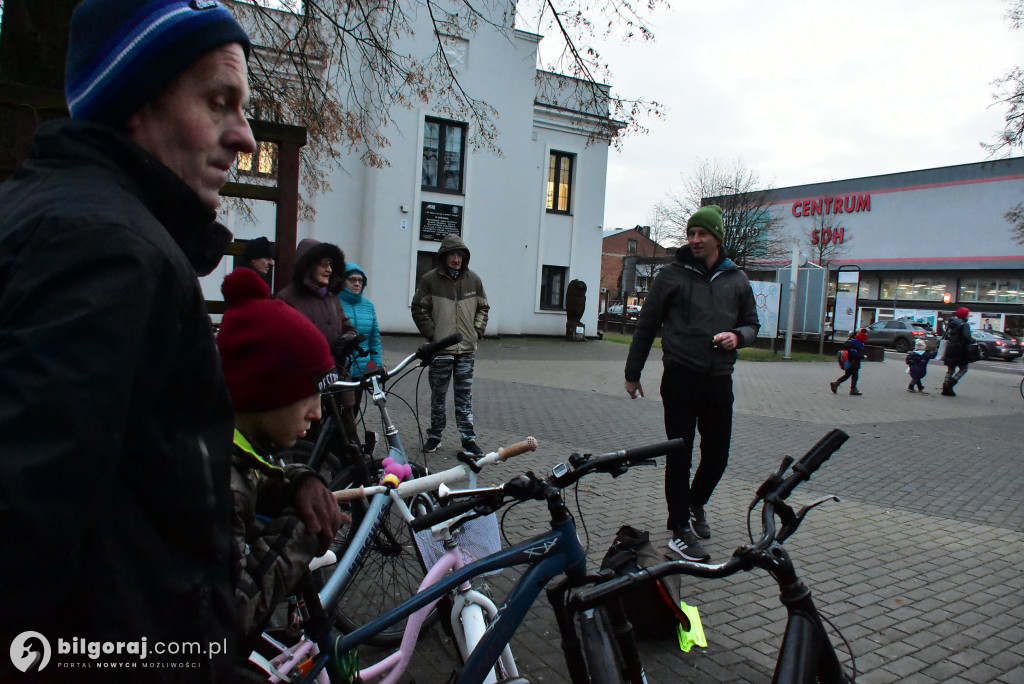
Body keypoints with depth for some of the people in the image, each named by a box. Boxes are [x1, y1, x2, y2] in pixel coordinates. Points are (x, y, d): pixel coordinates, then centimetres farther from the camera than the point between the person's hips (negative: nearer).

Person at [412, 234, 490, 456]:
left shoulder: (474, 280, 6)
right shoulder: (430, 279, -2)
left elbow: (483, 308, 16)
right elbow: (419, 310, 2)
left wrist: (477, 331, 6)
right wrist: (431, 334, -5)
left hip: (466, 349, 2)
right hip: (440, 349, -2)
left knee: (465, 394, 6)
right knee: (438, 395, 8)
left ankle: (468, 437, 12)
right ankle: (435, 435, 21)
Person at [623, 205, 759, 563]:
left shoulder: (736, 279, 12)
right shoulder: (672, 275, 2)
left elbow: (752, 323, 20)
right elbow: (646, 325, 6)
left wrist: (737, 336, -5)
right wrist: (632, 373, 6)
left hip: (719, 380, 3)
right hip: (680, 377, -3)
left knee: (717, 454, 9)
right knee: (679, 456, 1)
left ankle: (696, 503, 37)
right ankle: (680, 530, 12)